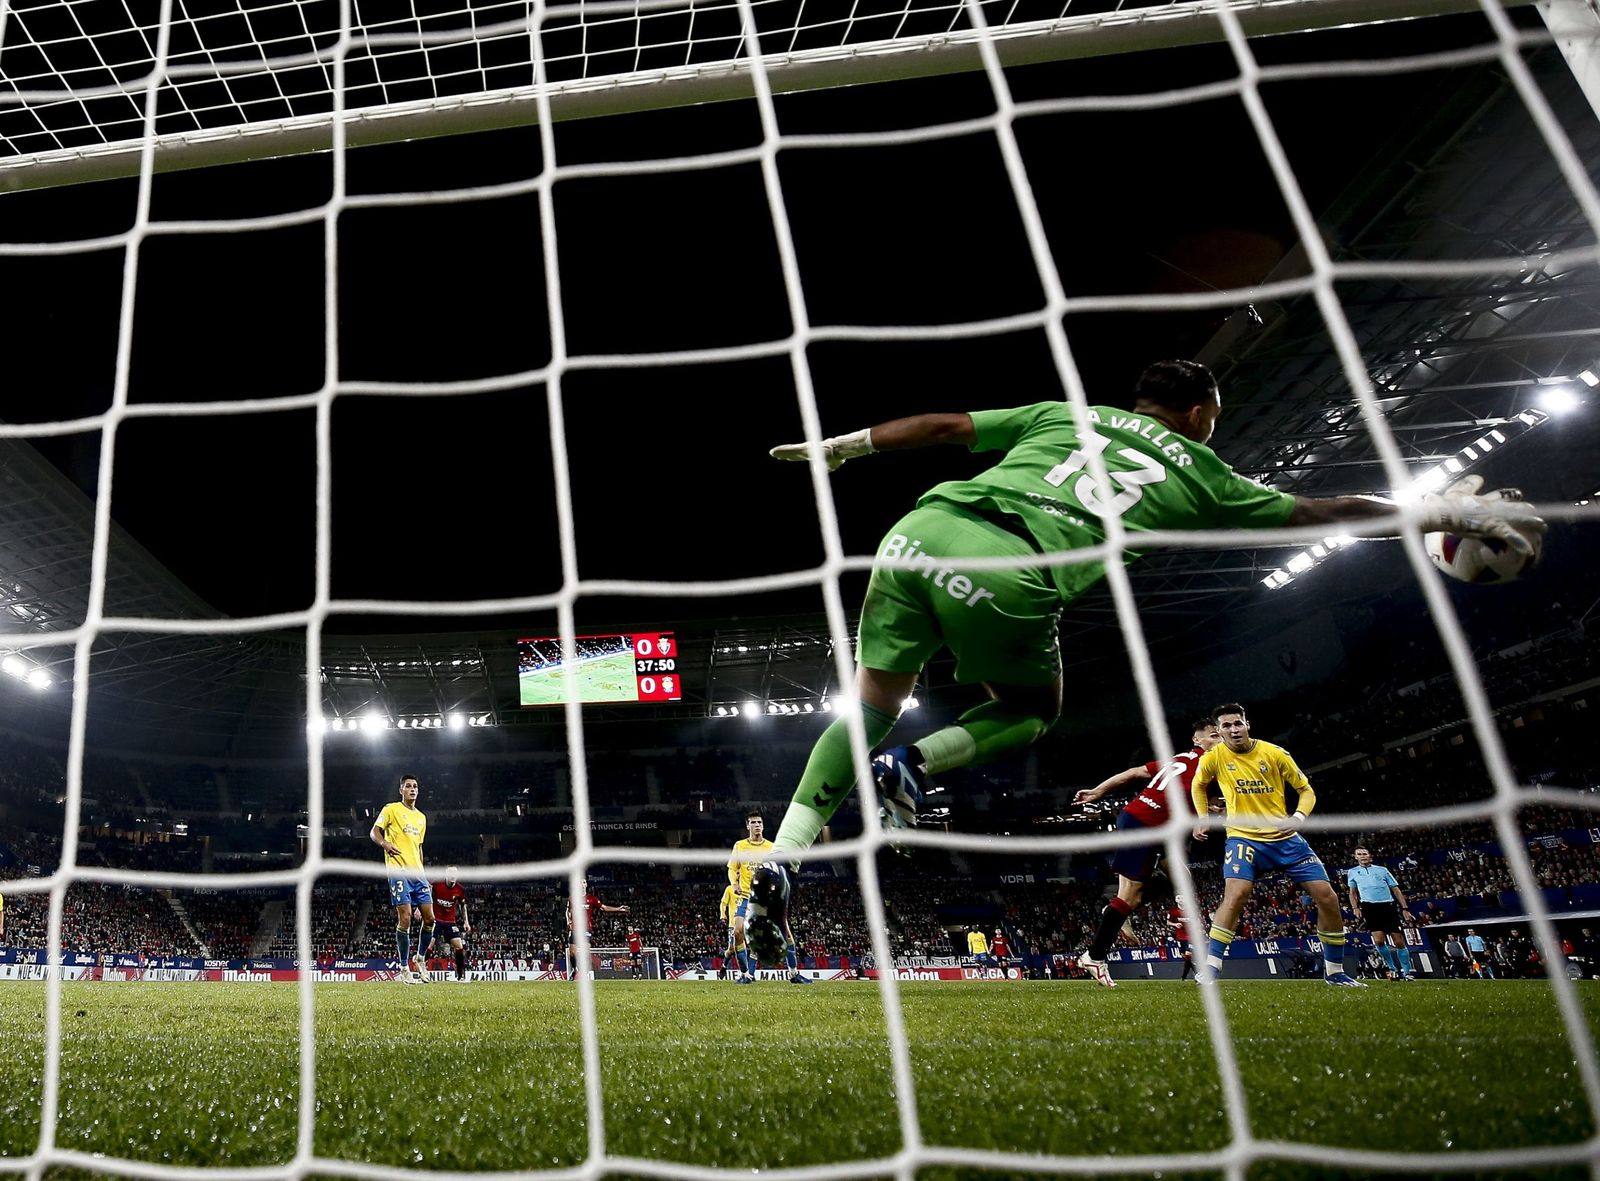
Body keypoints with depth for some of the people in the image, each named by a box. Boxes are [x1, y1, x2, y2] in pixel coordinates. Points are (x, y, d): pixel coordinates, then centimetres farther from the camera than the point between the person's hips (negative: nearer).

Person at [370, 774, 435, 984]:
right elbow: (374, 832, -3)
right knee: (404, 919, -9)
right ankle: (404, 969, 1)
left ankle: (420, 958, 21)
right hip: (398, 872, -6)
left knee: (429, 917, 1)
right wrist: (385, 843, -25)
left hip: (417, 872, 6)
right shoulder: (391, 809, 2)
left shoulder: (421, 817, 20)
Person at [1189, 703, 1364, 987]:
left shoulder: (1274, 753, -5)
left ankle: (1334, 971, 18)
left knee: (1327, 897, -2)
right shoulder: (1213, 757, -5)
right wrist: (1203, 818, 8)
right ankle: (1210, 969, -22)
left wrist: (1298, 816, -14)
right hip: (1243, 838, -2)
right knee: (1236, 894, -28)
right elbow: (1198, 786, 18)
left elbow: (1306, 790, 4)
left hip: (1285, 838, 2)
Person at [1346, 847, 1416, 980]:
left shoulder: (1382, 870, 10)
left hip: (1388, 906, 0)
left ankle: (1407, 972, 10)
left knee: (1399, 942, -3)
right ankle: (1394, 969, 2)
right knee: (1378, 940, -15)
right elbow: (1353, 892, 21)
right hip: (1370, 908, 0)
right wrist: (1355, 908, 6)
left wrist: (1405, 908, 2)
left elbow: (1396, 889, 11)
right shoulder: (1353, 872, 13)